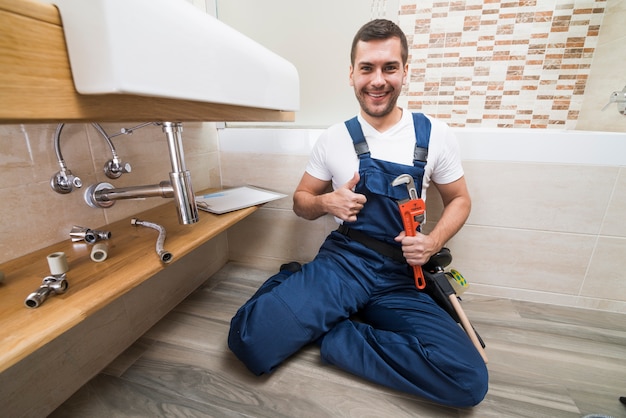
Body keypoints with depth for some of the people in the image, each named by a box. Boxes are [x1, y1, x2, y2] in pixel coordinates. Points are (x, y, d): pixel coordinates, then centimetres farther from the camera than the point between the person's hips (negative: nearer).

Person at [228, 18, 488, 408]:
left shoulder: (436, 134, 3)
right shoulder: (334, 138, 2)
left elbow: (459, 200, 13)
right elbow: (301, 200, 11)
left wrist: (433, 241, -7)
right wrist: (326, 203, -13)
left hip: (401, 279, 3)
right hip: (342, 263, -2)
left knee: (469, 380, -21)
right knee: (251, 339, -24)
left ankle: (335, 334, -5)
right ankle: (293, 285, 6)